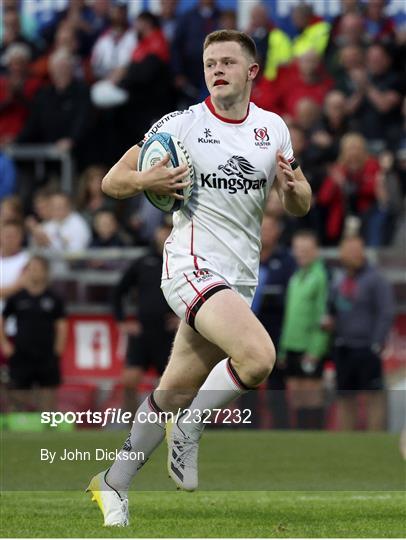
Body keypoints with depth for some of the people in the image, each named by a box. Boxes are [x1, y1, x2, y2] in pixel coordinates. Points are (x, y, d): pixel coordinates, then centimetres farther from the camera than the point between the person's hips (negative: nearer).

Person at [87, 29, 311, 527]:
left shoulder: (273, 128, 9)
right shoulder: (180, 124, -4)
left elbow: (301, 206, 16)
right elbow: (112, 182, 0)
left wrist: (291, 187, -8)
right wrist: (146, 181, -22)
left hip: (241, 278, 5)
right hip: (193, 266, -5)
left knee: (177, 391, 9)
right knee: (258, 356, -28)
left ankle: (114, 483, 25)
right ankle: (188, 431, -5)